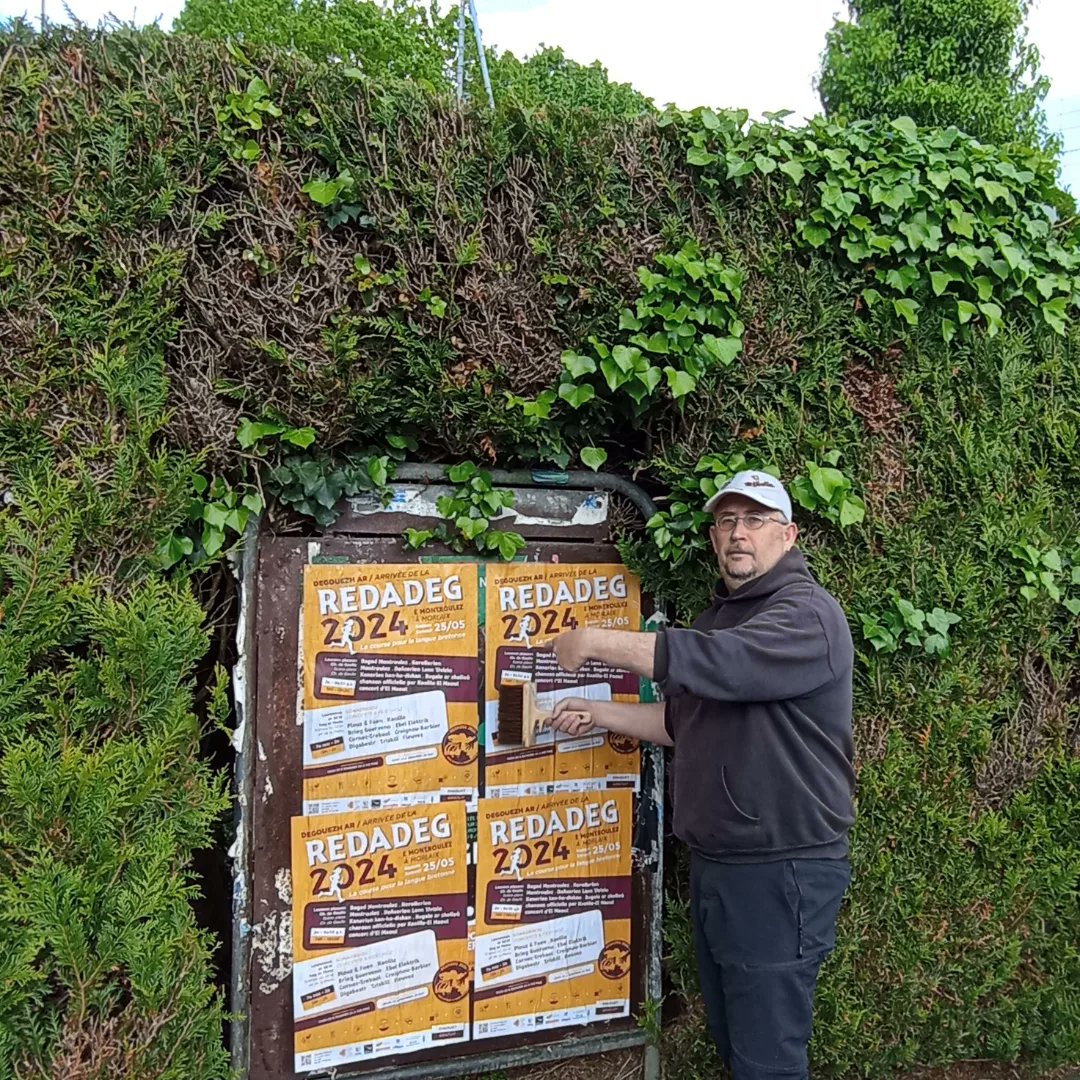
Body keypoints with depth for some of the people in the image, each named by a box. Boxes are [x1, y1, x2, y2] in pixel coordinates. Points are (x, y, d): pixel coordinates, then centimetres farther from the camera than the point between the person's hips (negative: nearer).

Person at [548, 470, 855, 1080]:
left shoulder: (807, 616, -15)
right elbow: (684, 721, 22)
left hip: (780, 872, -9)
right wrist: (597, 715, 10)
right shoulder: (723, 616, 15)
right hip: (713, 863, 9)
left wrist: (594, 641, -22)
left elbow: (710, 662, -31)